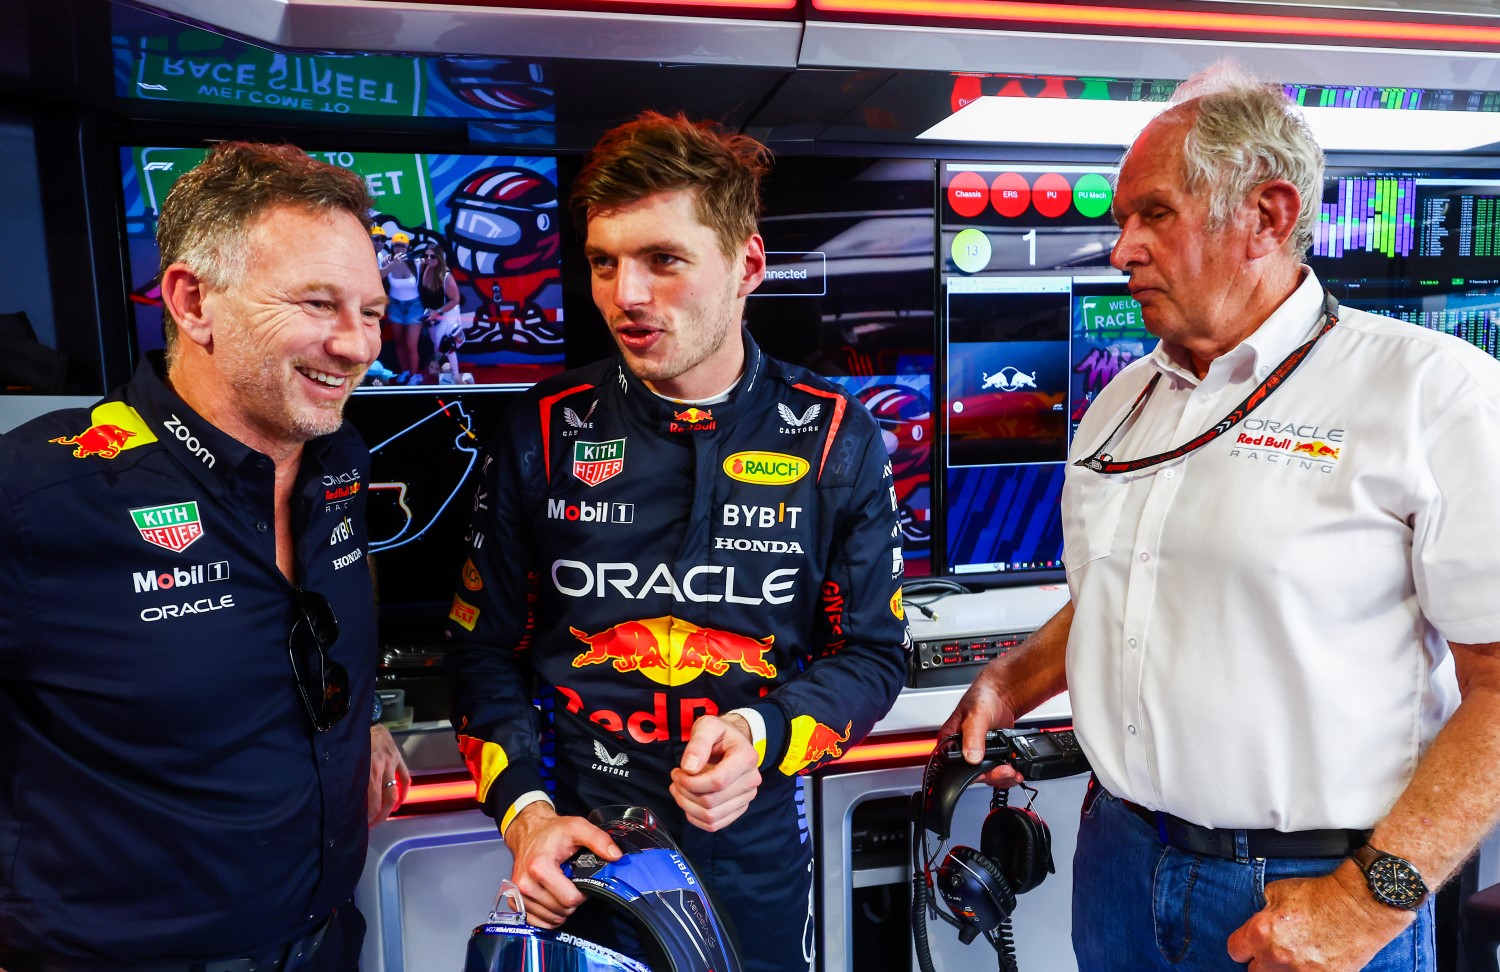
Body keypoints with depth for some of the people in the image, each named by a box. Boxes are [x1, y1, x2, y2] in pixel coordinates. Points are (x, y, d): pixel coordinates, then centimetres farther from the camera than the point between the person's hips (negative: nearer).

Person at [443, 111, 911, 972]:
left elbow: (873, 650, -2)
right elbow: (485, 644, 1)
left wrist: (760, 735, -19)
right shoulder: (545, 432, -7)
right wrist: (524, 809, -12)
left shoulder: (835, 440, -8)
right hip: (578, 851, 0)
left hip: (755, 854, 0)